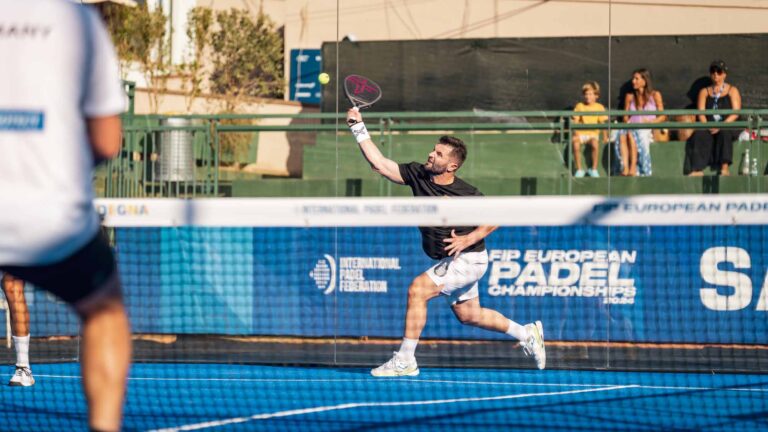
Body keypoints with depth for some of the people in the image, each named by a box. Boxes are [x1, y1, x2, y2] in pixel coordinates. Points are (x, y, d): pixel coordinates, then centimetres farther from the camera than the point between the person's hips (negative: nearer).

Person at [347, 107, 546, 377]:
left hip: (467, 258, -8)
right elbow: (379, 163, -8)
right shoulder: (417, 175, -6)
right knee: (468, 316, 17)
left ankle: (405, 361, -17)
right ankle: (527, 334, 36)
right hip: (450, 262, 8)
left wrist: (467, 239, -22)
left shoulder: (466, 194, -20)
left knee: (417, 290, -20)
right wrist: (359, 129, -15)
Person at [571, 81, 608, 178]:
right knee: (576, 144, -32)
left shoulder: (599, 107, 6)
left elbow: (602, 123, 6)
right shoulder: (579, 106, 5)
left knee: (595, 144, -34)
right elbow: (575, 122, 1)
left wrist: (605, 136, -4)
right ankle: (579, 169, -17)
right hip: (581, 133, 0)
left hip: (593, 134, 0)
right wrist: (575, 134, -13)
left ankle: (594, 169, -17)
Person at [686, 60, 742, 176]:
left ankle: (725, 167, -46)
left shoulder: (732, 91, 12)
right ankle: (698, 169, -43)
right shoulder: (704, 92, 20)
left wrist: (720, 126, -16)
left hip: (728, 126, -2)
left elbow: (736, 113, -1)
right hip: (709, 126, 2)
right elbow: (701, 113, 8)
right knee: (699, 133, -31)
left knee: (724, 132, -37)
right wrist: (707, 126, -14)